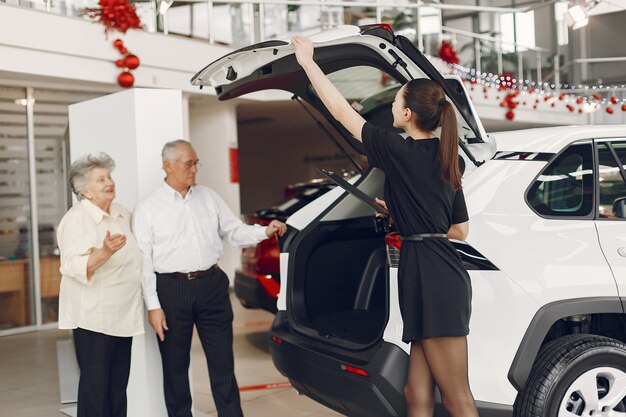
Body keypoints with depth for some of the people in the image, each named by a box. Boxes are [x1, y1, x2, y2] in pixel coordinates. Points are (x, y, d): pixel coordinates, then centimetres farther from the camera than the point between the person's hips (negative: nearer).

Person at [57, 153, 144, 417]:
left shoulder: (123, 214, 11)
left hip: (124, 314, 7)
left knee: (119, 384, 12)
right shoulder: (77, 219, -12)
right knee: (96, 385, -3)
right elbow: (74, 266, -24)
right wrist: (105, 251, -37)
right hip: (93, 316, -7)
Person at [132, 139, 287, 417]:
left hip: (211, 285, 3)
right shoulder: (148, 209, -1)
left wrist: (265, 231, -5)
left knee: (223, 363, 6)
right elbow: (144, 261, -4)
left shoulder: (208, 197, 10)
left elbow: (234, 231, 13)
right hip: (171, 289, -3)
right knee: (175, 367, 9)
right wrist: (153, 306, -9)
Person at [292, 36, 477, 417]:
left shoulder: (403, 152, -8)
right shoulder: (444, 160, 14)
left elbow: (342, 111, -2)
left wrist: (308, 61, 8)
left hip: (431, 280, -9)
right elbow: (461, 230, 19)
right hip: (442, 276, 9)